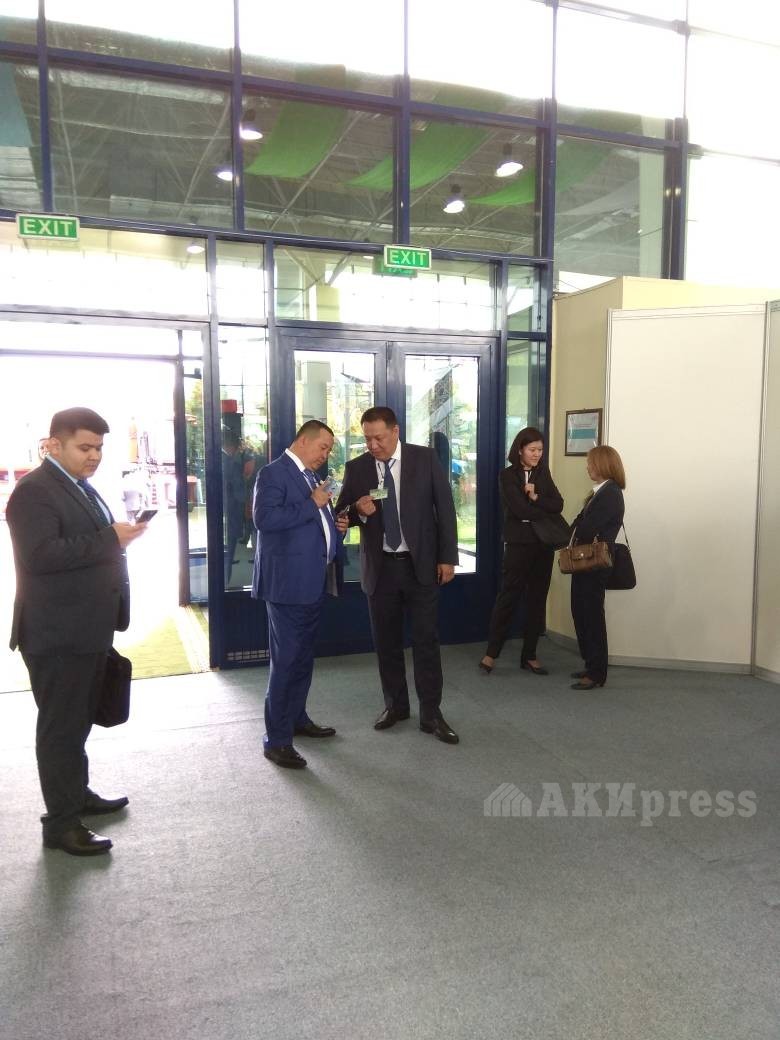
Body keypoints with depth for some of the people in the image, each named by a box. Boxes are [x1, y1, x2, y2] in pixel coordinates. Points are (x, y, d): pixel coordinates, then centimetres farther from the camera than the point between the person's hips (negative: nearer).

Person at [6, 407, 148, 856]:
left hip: (88, 631, 9)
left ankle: (78, 794, 37)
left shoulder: (82, 487, 15)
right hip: (57, 635, -9)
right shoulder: (35, 490, -16)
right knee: (61, 727, 1)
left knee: (79, 721, 21)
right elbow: (40, 554, -29)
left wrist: (122, 535, 8)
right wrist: (110, 539, -28)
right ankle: (61, 822, 13)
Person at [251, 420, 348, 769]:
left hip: (314, 581, 9)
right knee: (285, 660, -4)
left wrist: (336, 526, 5)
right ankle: (276, 740, 4)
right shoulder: (273, 473, -10)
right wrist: (312, 504, -20)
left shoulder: (310, 477, 17)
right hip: (288, 582, -9)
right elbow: (264, 518, -24)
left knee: (303, 657, 18)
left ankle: (297, 719, 33)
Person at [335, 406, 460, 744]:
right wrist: (358, 509, -18)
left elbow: (444, 507, -2)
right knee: (386, 641, 11)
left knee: (426, 639, 1)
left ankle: (431, 713, 11)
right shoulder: (356, 468, 0)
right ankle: (395, 704, 28)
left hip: (421, 564, -2)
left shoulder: (425, 458, -4)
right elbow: (341, 515, 5)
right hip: (379, 567, 2)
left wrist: (447, 557, -5)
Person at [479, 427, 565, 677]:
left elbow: (558, 505, 2)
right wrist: (548, 516, -8)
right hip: (518, 543, -5)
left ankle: (529, 655, 16)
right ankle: (491, 652, 7)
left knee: (537, 599, 7)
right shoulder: (507, 475, -4)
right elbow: (519, 508, -15)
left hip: (544, 544, 5)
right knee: (508, 596, -3)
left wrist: (536, 497, -13)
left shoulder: (543, 473, 12)